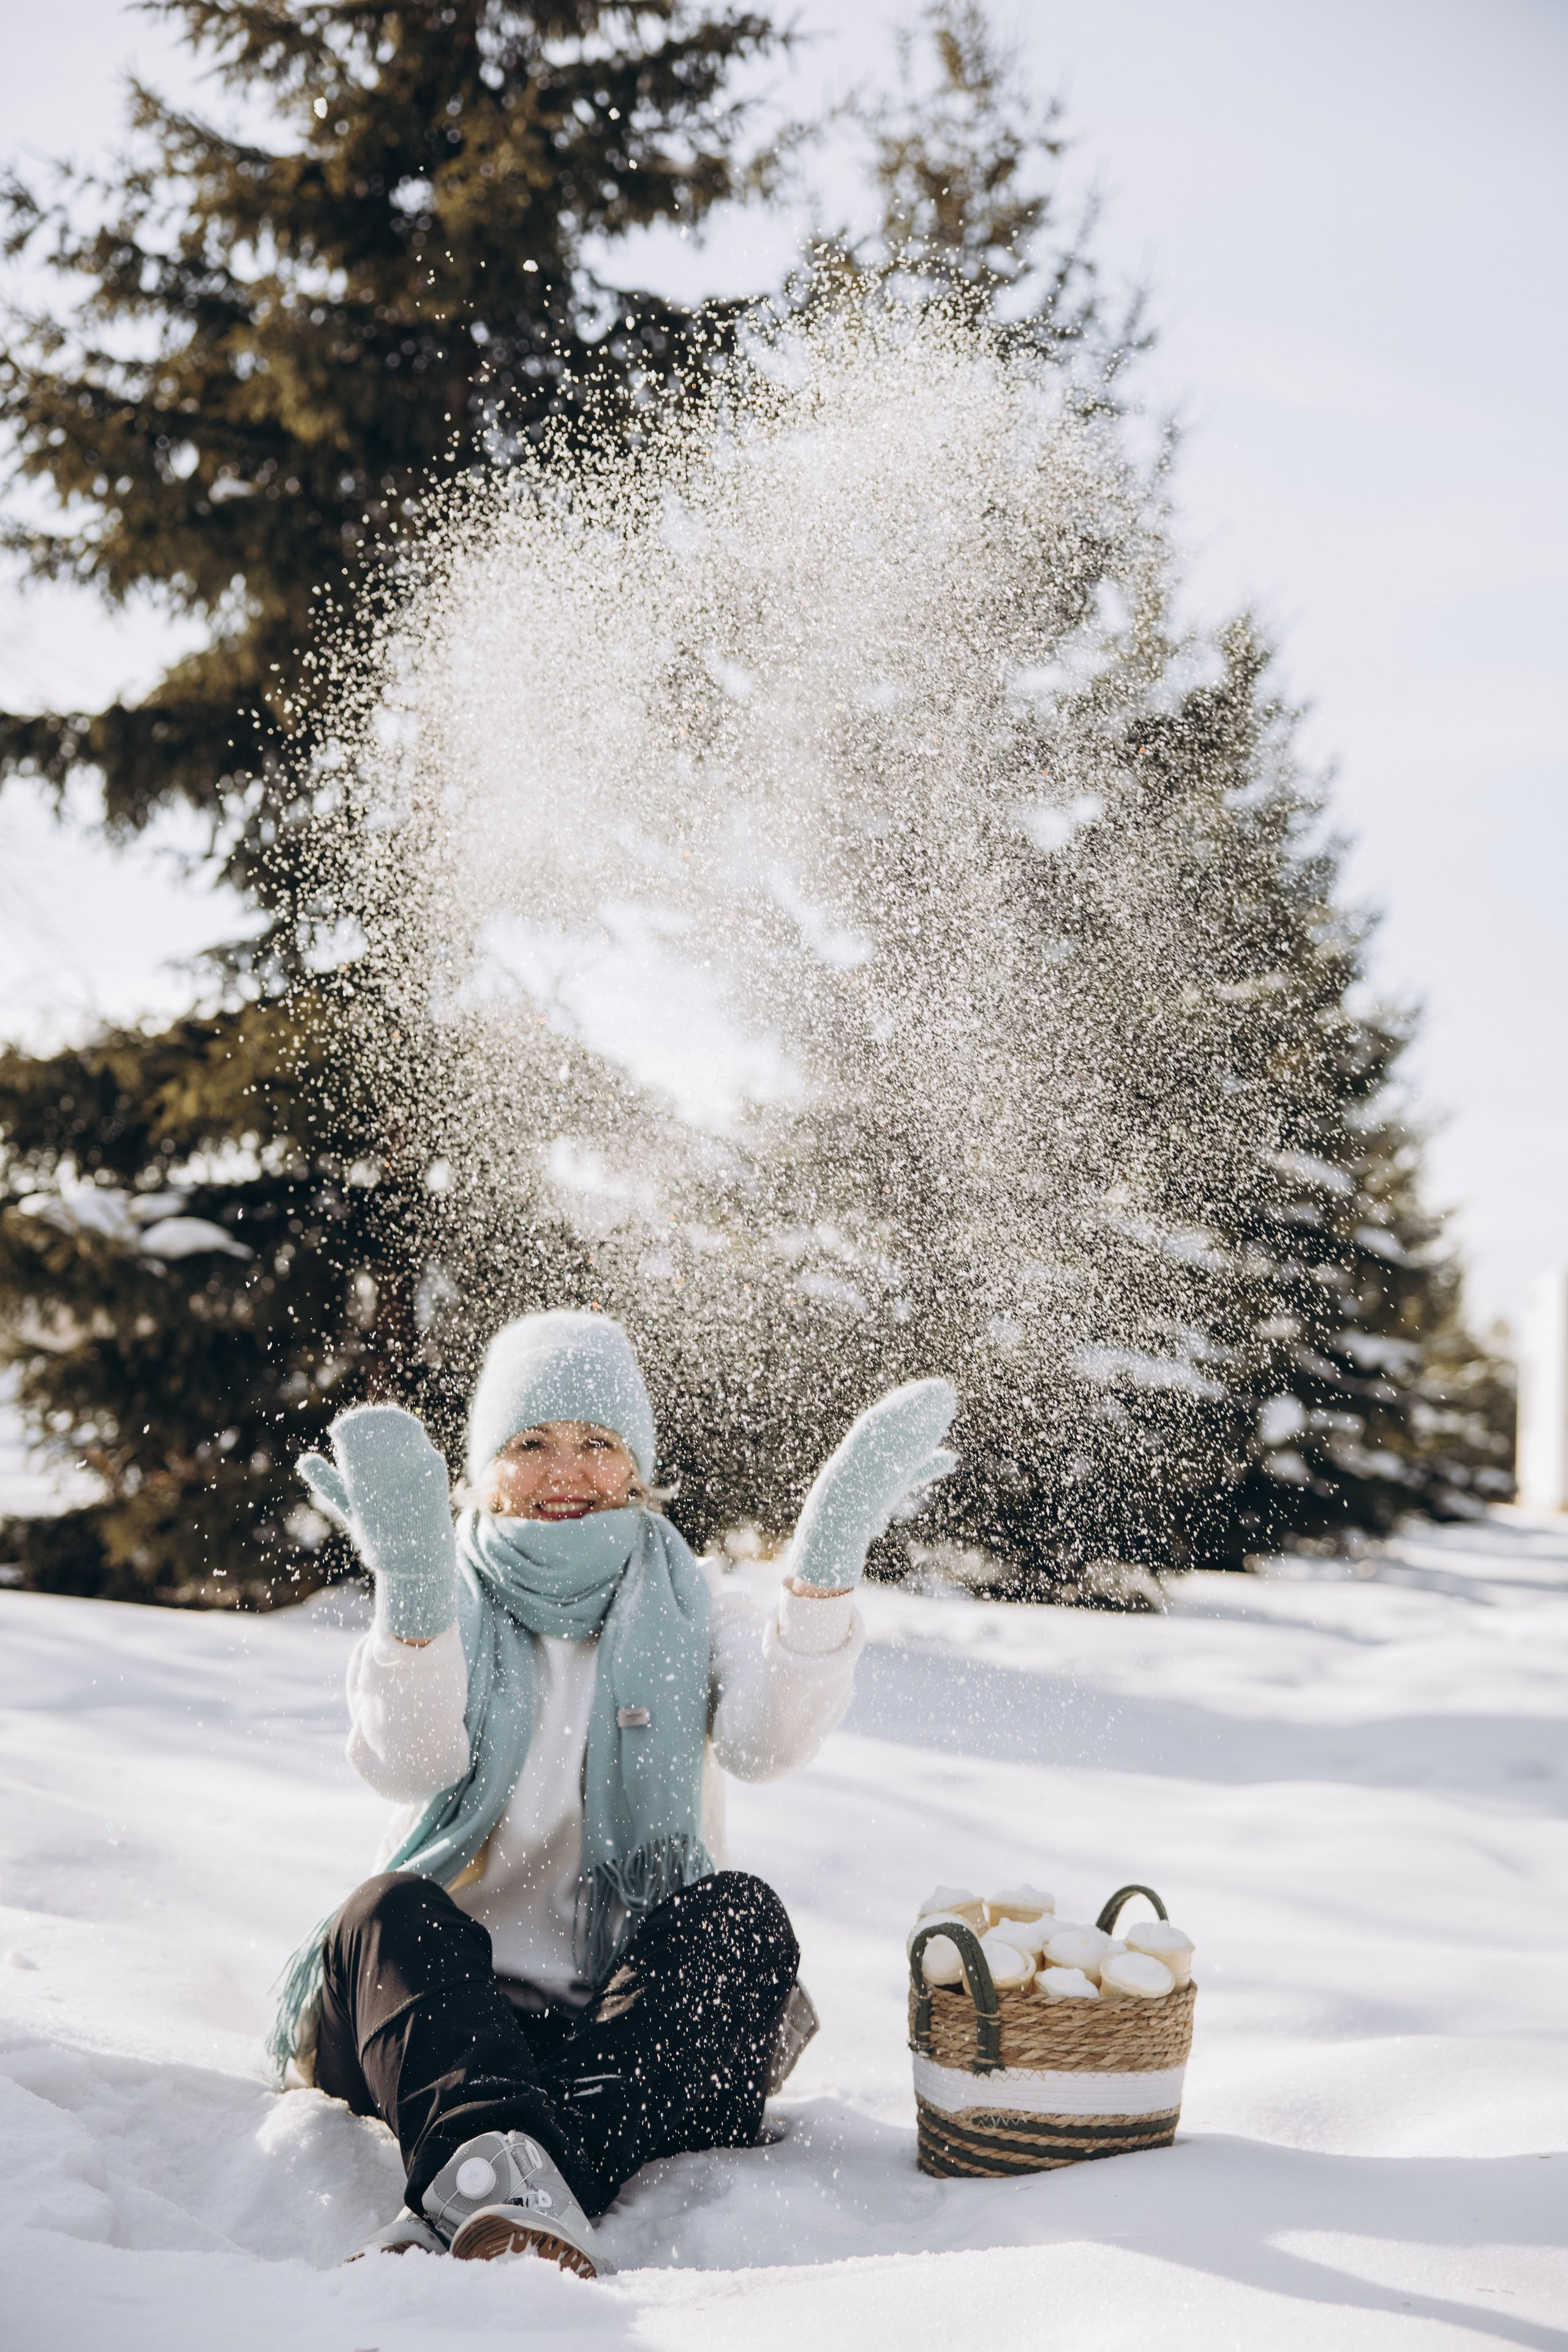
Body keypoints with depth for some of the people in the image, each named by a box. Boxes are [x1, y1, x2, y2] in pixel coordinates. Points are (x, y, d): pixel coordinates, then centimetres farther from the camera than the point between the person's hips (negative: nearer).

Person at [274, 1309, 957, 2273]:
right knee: (393, 1912, -29)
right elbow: (409, 1761, -16)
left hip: (641, 2016, 0)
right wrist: (412, 1582, -33)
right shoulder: (447, 1606, 8)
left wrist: (829, 1552, -27)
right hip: (461, 2006, 0)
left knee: (740, 1917, -28)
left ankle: (458, 2225, -44)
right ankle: (510, 2181, -58)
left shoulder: (689, 1607, 9)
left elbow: (767, 1739, -14)